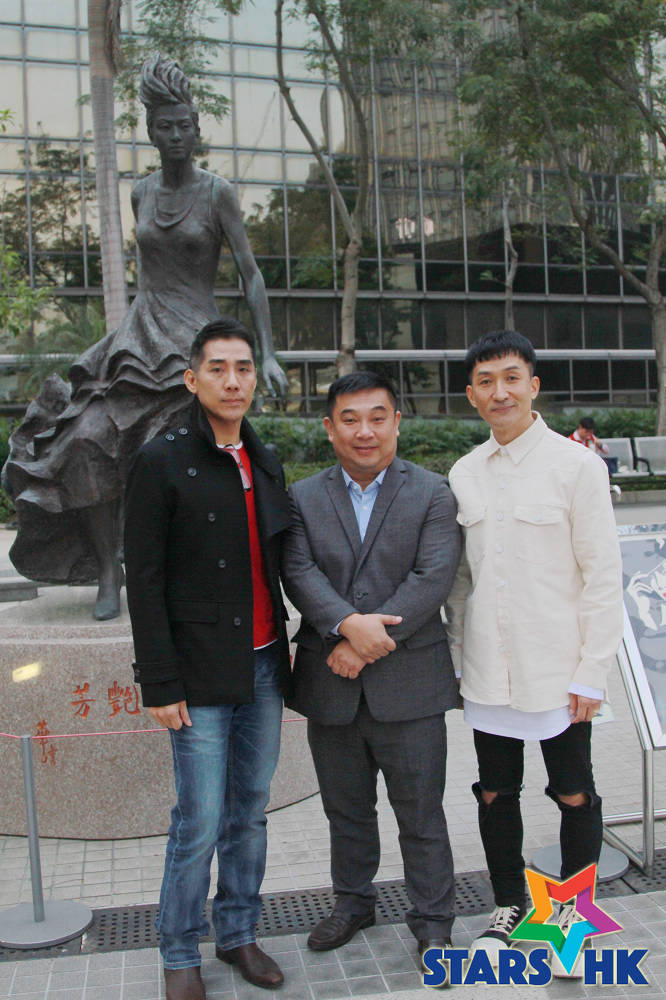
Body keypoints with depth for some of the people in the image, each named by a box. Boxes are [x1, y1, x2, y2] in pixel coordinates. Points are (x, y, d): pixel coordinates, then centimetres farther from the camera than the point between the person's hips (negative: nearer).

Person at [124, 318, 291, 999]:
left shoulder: (265, 463, 11)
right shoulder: (162, 462, -7)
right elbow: (144, 583, -9)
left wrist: (282, 651, 13)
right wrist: (160, 683, -12)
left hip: (264, 665, 6)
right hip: (200, 675, -5)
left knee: (250, 813, 14)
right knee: (200, 823, 0)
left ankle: (238, 934, 30)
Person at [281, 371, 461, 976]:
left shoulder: (432, 494, -2)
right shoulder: (304, 498, 6)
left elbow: (434, 578, -13)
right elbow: (299, 572, -7)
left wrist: (369, 644, -19)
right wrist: (347, 624, -25)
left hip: (409, 686, -2)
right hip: (330, 684, 3)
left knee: (421, 812, 9)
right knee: (346, 809, 19)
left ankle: (432, 918, 28)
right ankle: (353, 902, 39)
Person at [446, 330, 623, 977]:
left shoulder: (576, 464, -7)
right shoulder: (464, 474, 6)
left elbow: (603, 576, -8)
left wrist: (591, 674, -10)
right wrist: (455, 655, 10)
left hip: (557, 672, -3)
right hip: (487, 674, 4)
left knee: (574, 795, 10)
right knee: (495, 794, 14)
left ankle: (574, 907, 32)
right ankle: (509, 904, 34)